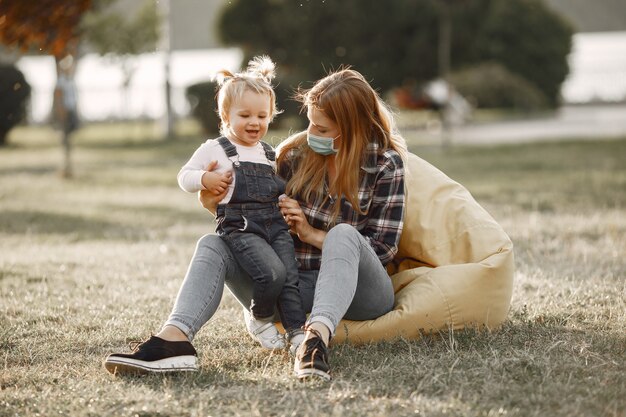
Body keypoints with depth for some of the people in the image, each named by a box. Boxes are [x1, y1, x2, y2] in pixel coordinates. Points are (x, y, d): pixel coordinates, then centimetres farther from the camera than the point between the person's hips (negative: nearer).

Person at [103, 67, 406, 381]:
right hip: (294, 284, 4)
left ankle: (316, 339, -59)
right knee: (212, 245, -16)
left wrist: (313, 234, -12)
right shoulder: (296, 153, 4)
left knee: (343, 235, -35)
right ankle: (174, 339, -44)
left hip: (357, 290, -4)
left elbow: (383, 247, -6)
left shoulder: (386, 164, -6)